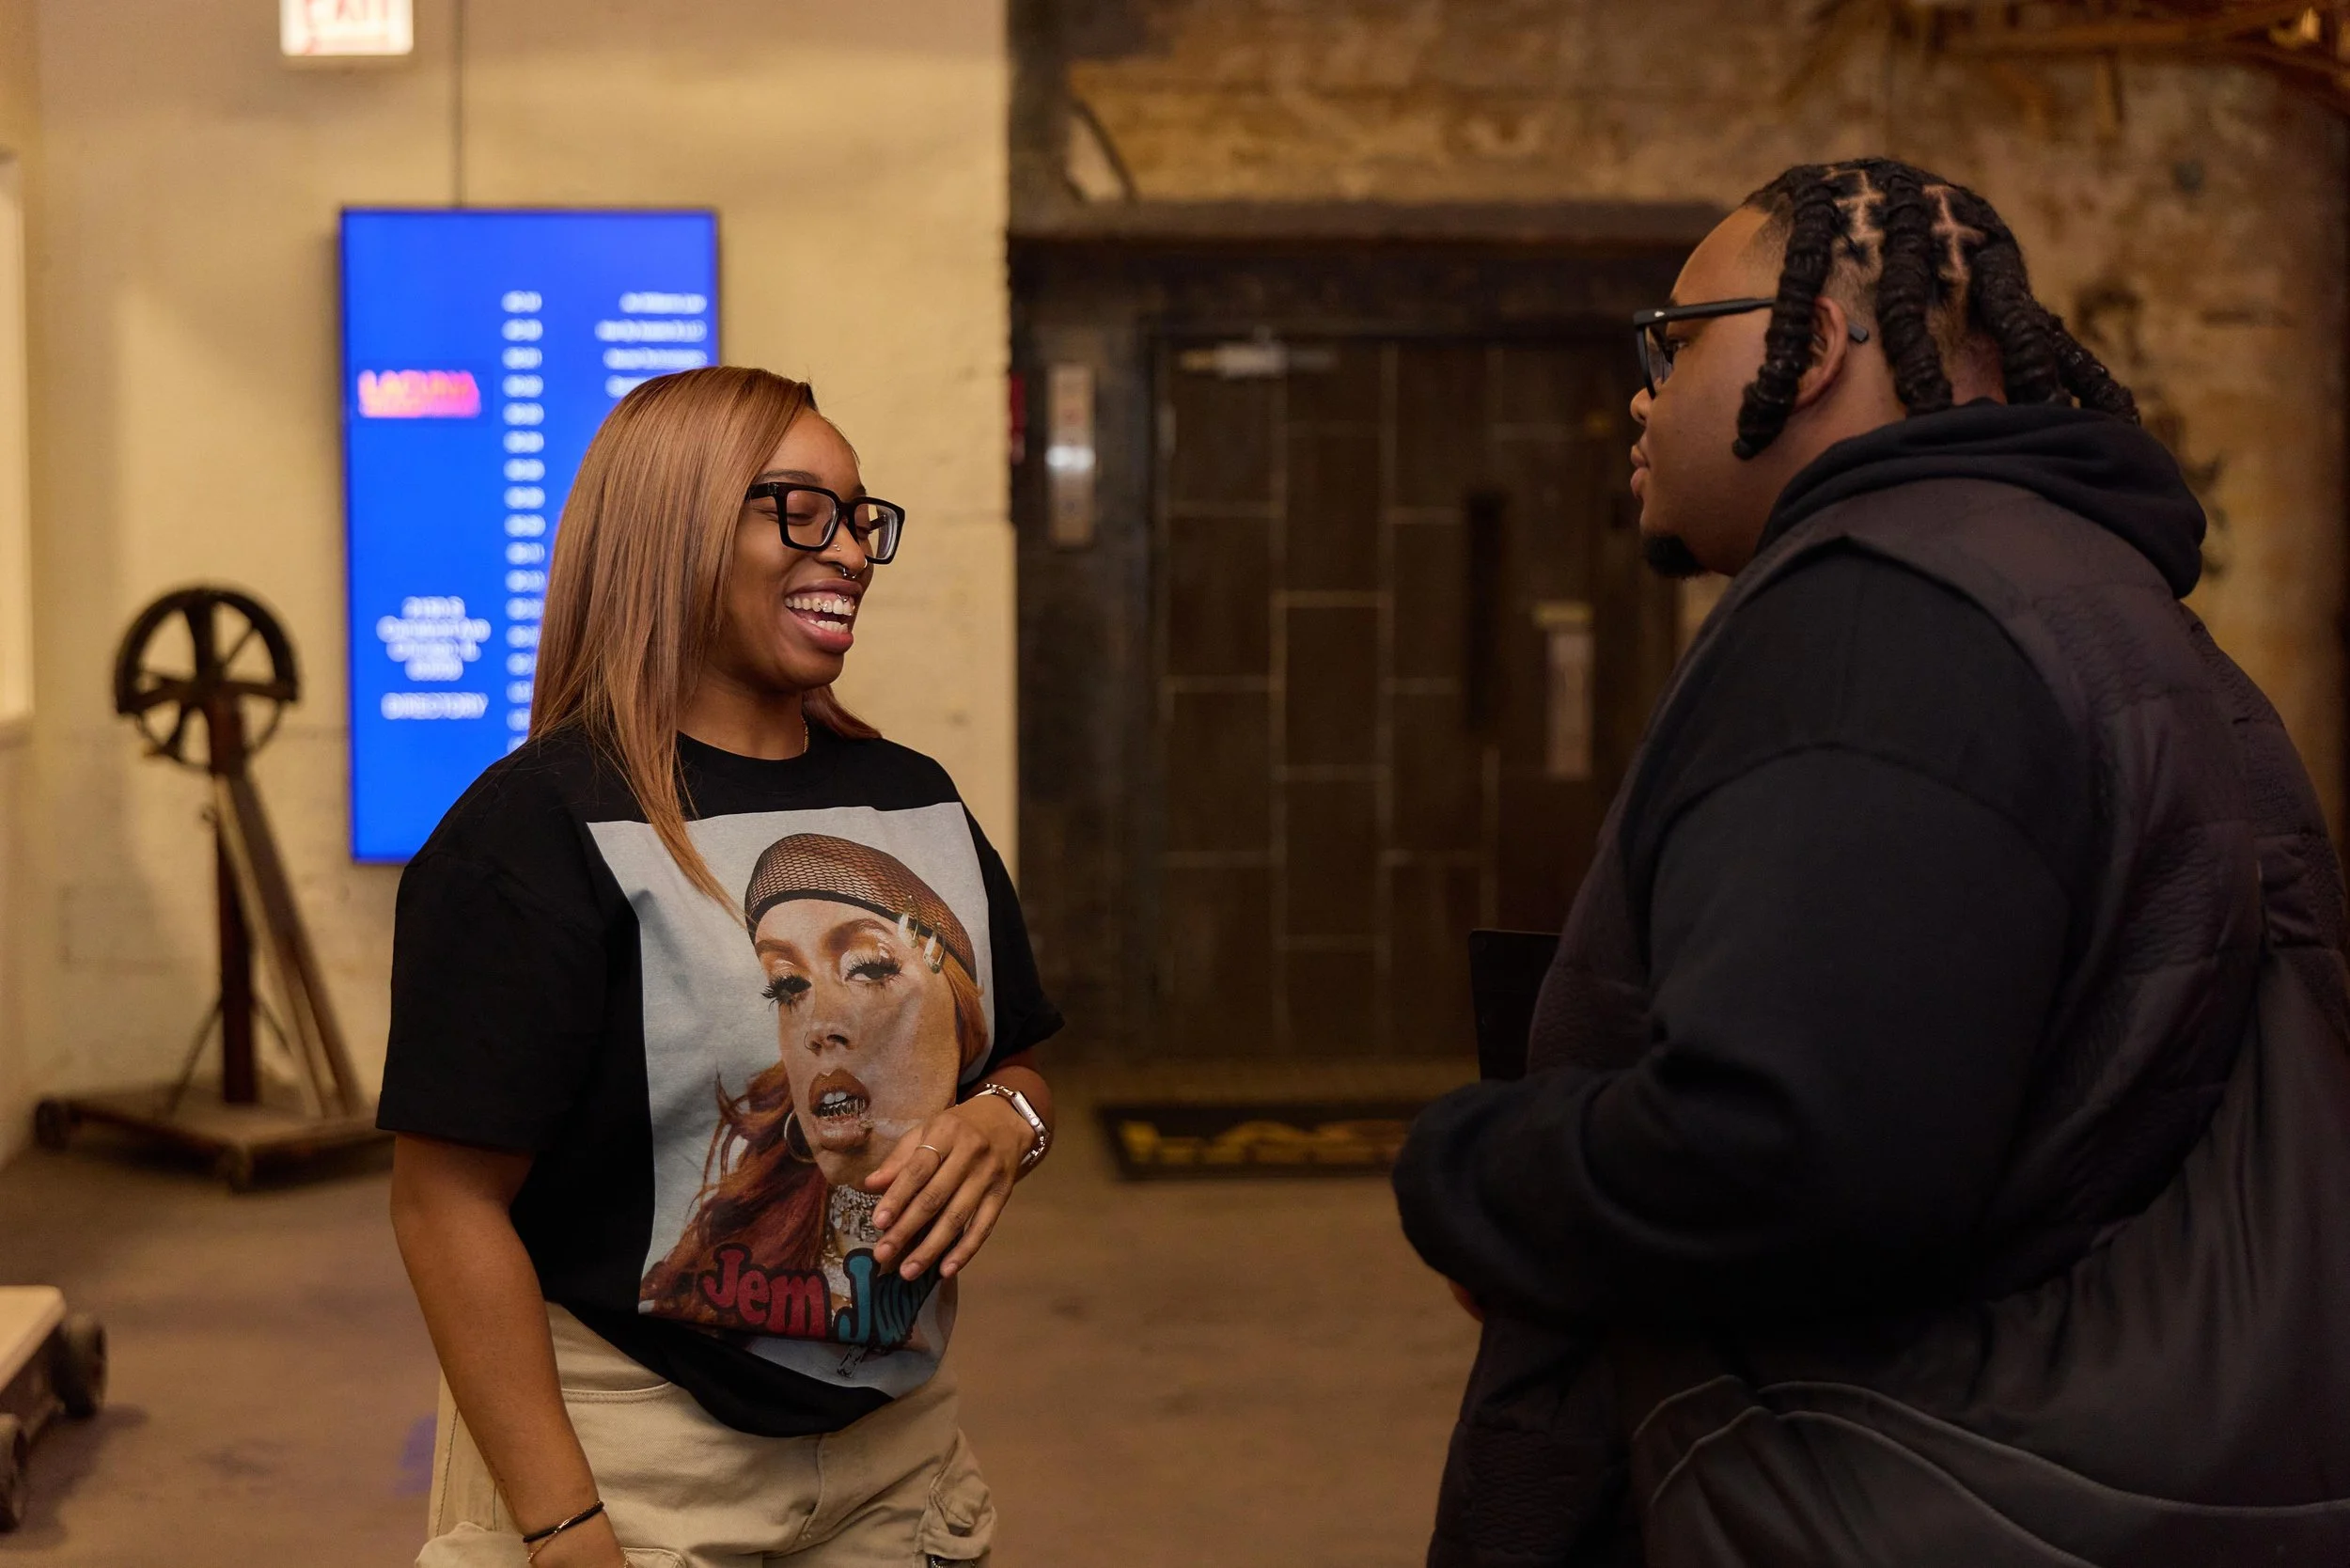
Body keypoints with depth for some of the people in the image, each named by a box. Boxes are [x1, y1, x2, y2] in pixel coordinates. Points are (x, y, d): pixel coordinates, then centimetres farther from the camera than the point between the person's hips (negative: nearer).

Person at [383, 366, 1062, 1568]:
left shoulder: (913, 800, 6)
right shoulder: (540, 826, -13)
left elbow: (1017, 1063, 17)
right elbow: (449, 1200, -17)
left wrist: (1006, 1122, -7)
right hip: (630, 1465, -6)